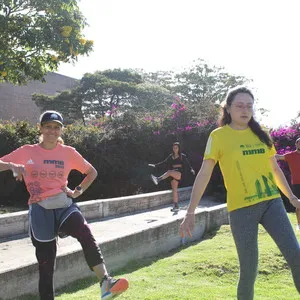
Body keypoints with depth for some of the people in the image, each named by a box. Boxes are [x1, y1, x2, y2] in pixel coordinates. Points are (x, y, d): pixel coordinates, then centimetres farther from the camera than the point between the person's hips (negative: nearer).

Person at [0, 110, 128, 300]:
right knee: (46, 265, 1)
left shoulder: (68, 152, 8)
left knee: (86, 234, -31)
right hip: (40, 210, 0)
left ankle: (106, 283, -43)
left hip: (64, 205, 0)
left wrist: (79, 190, 5)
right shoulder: (27, 152, 5)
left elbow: (92, 172, 19)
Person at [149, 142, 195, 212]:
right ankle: (176, 206, 2)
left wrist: (191, 170, -22)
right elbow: (164, 162, 17)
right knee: (174, 190, 0)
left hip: (179, 174, -5)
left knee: (169, 172, -34)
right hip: (173, 175, 5)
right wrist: (155, 165, 11)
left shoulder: (182, 156, 2)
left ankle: (158, 179, -51)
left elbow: (188, 164, -3)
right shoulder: (171, 156, 14)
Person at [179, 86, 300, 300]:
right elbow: (204, 174, -7)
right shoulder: (218, 136, -4)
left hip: (272, 202, 4)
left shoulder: (260, 133, 9)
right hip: (241, 208, -4)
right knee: (249, 270, 0)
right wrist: (190, 212, -11)